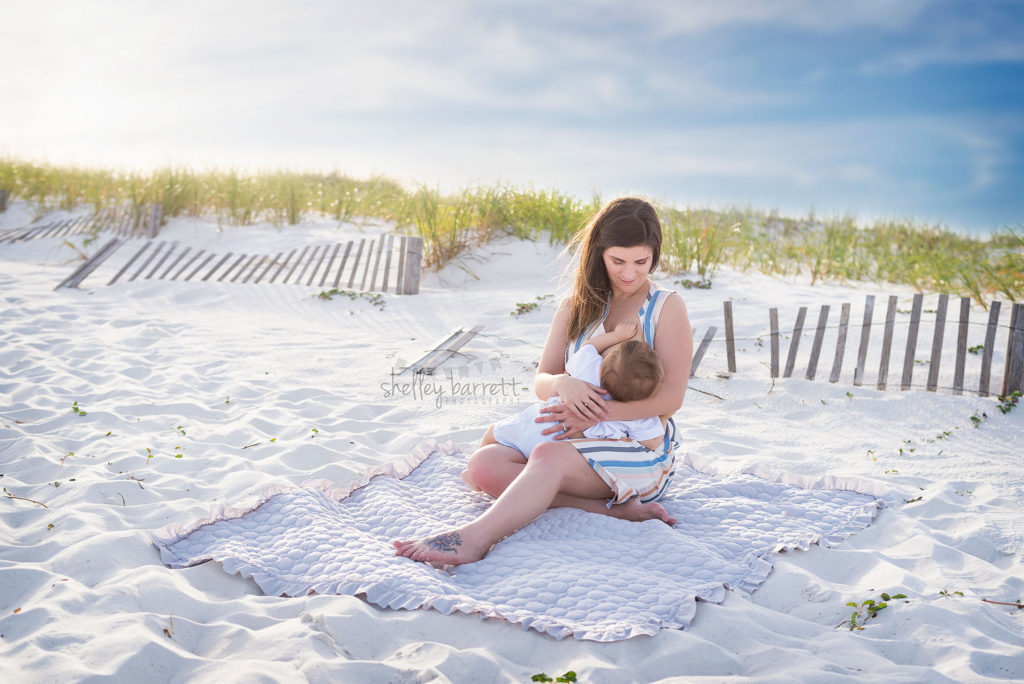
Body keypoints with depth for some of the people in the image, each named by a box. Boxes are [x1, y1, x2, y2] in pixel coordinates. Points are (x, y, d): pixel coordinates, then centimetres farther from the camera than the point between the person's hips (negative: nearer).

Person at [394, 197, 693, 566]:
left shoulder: (667, 307, -2)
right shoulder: (576, 306, 11)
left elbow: (671, 397, -10)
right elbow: (541, 382, 5)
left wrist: (599, 412, -24)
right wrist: (562, 383, -21)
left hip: (639, 449, -6)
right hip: (576, 438, 6)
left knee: (549, 456, -36)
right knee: (484, 466, -19)